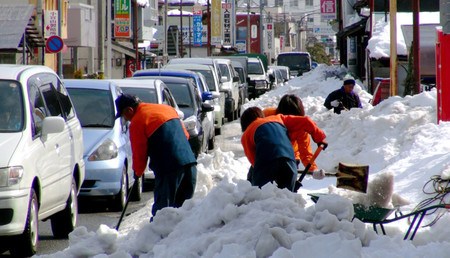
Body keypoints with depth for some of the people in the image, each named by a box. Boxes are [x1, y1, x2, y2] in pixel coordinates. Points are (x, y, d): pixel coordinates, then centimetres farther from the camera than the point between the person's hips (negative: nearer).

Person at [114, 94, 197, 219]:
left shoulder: (137, 122, -3)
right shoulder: (166, 108, 19)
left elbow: (139, 153, -2)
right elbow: (185, 134, 22)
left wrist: (138, 172, 14)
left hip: (168, 167, -7)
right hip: (190, 162, 7)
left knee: (162, 207, -2)